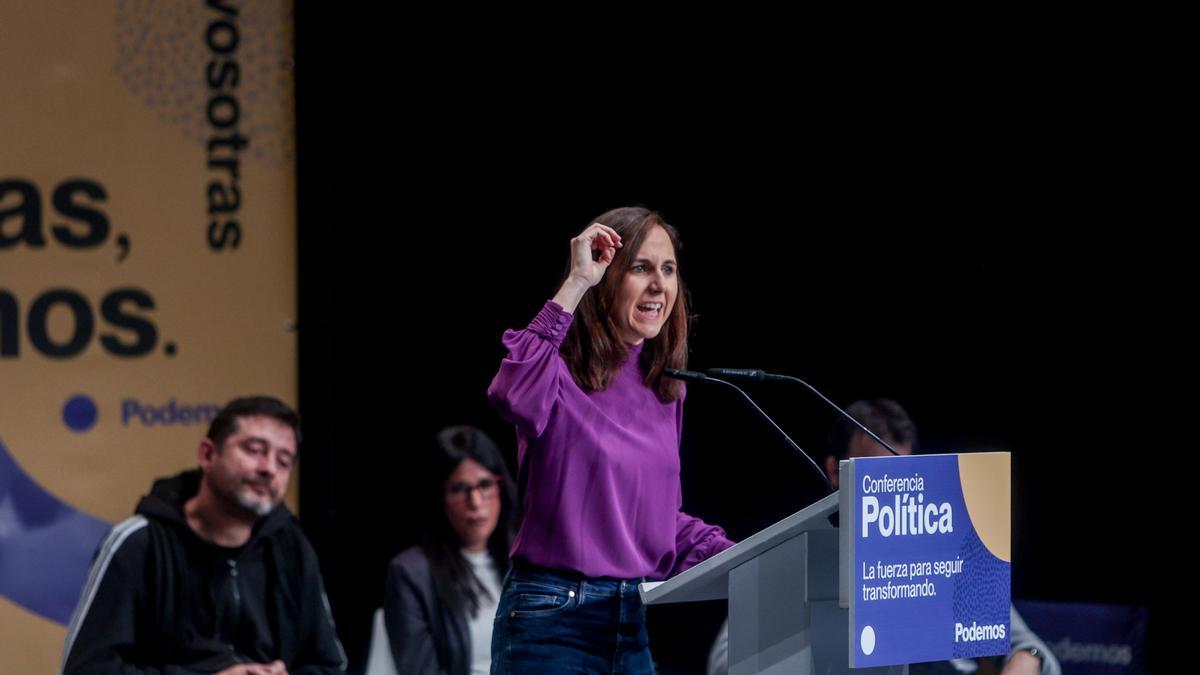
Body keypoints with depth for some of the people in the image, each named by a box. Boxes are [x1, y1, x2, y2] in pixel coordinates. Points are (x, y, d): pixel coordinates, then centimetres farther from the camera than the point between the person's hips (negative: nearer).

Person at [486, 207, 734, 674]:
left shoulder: (665, 389, 14)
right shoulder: (562, 373, -8)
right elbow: (514, 396, -33)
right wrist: (575, 285, -26)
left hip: (639, 620, 7)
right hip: (554, 621, -7)